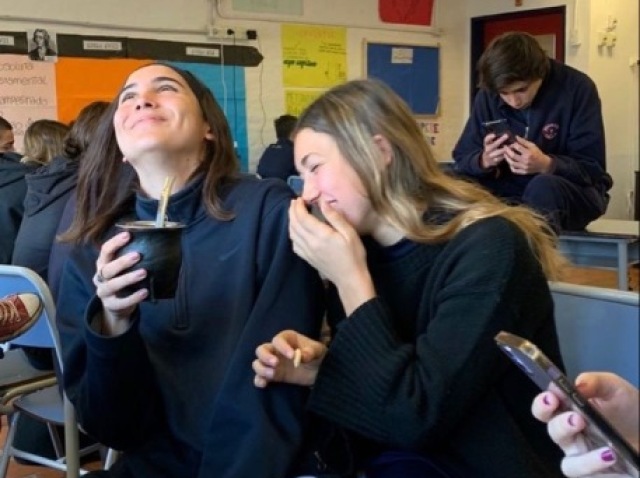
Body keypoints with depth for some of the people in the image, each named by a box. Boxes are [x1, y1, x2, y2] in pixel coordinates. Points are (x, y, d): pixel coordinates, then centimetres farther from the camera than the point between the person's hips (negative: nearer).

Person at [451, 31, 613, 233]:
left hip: (573, 192, -3)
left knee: (543, 187, -37)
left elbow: (593, 169, -15)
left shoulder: (576, 88, -13)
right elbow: (461, 160, -3)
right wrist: (483, 161, -26)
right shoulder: (487, 95, -4)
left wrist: (547, 165, -34)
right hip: (508, 193, 3)